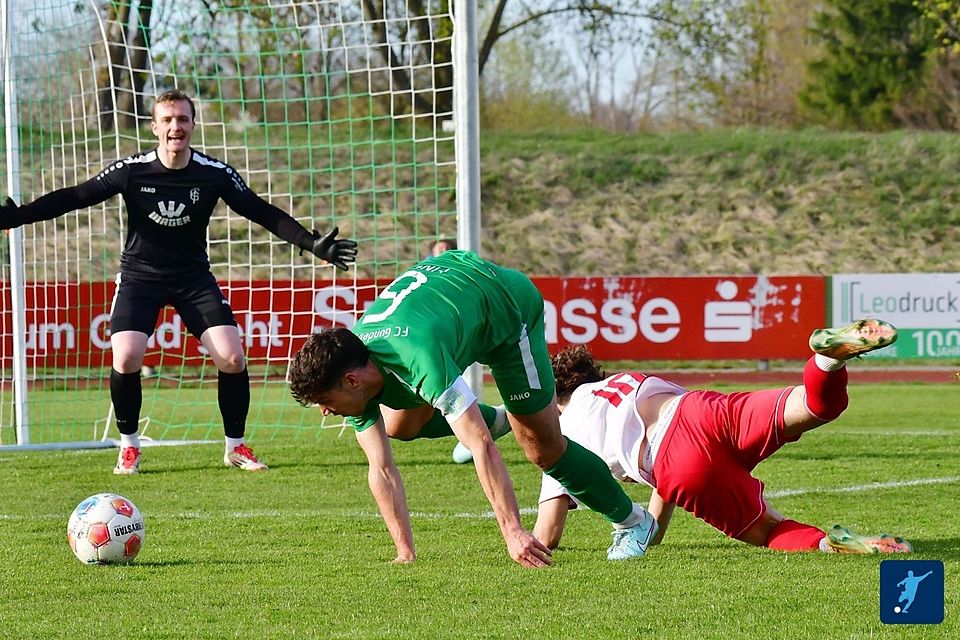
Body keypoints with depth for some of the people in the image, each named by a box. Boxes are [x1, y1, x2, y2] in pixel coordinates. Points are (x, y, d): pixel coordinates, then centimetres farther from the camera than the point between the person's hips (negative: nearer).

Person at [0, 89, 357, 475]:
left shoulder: (215, 174, -10)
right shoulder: (131, 171, -13)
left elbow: (262, 213, -3)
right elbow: (72, 198, -10)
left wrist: (313, 244, -9)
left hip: (194, 277, 1)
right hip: (140, 275, -1)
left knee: (231, 357, -13)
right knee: (126, 358, -21)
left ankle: (235, 446, 8)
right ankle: (129, 447, 3)